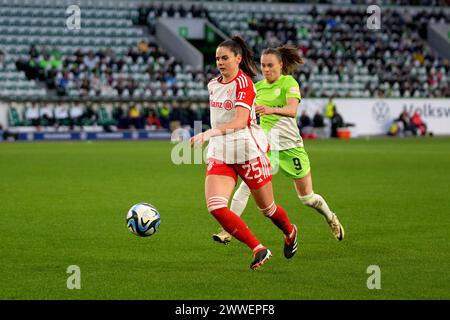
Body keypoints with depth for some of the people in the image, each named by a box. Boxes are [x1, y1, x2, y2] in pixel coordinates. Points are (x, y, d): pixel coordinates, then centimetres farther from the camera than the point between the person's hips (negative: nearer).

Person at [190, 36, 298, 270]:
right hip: (219, 153, 6)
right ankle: (259, 250, -7)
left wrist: (210, 133, -38)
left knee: (266, 208, 10)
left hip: (248, 151, -6)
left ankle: (290, 233, 46)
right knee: (215, 207, -17)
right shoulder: (213, 84, 8)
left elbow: (241, 121, -27)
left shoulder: (243, 82, -14)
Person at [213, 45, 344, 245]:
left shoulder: (289, 83, -10)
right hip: (266, 144, 3)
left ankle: (331, 218, 37)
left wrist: (271, 110, -45)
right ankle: (228, 231, -17)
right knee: (246, 184, -18)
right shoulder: (258, 87, 6)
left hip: (290, 145, -3)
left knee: (306, 196, 8)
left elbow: (292, 110, -28)